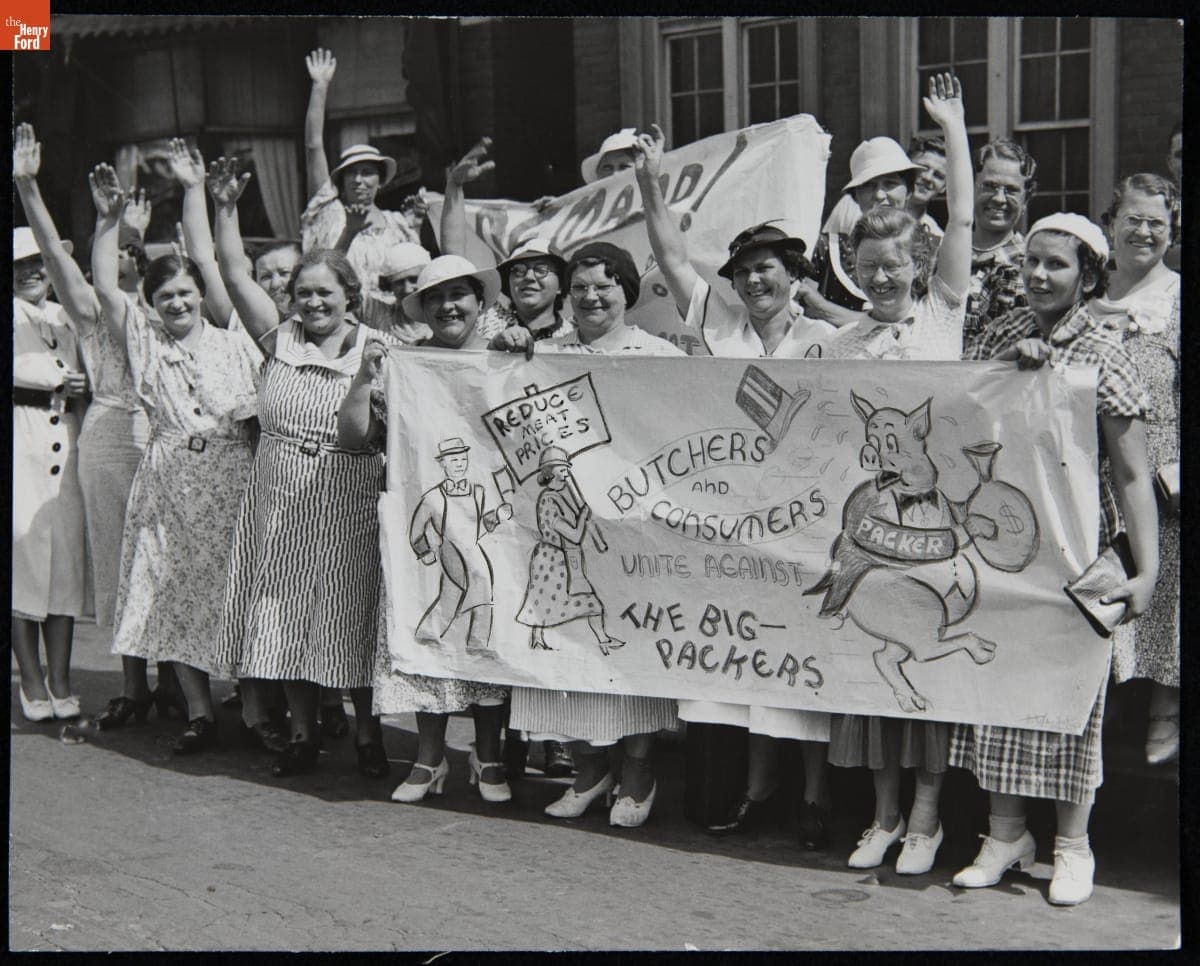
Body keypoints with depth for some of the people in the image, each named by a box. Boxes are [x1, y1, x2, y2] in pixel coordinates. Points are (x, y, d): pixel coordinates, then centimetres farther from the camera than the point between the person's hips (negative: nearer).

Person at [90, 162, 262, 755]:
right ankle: (199, 713, 11)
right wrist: (108, 221, -7)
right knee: (176, 595, 3)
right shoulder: (144, 343, 9)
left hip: (232, 477, -2)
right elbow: (105, 288, -1)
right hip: (170, 480, 2)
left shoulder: (233, 341, 8)